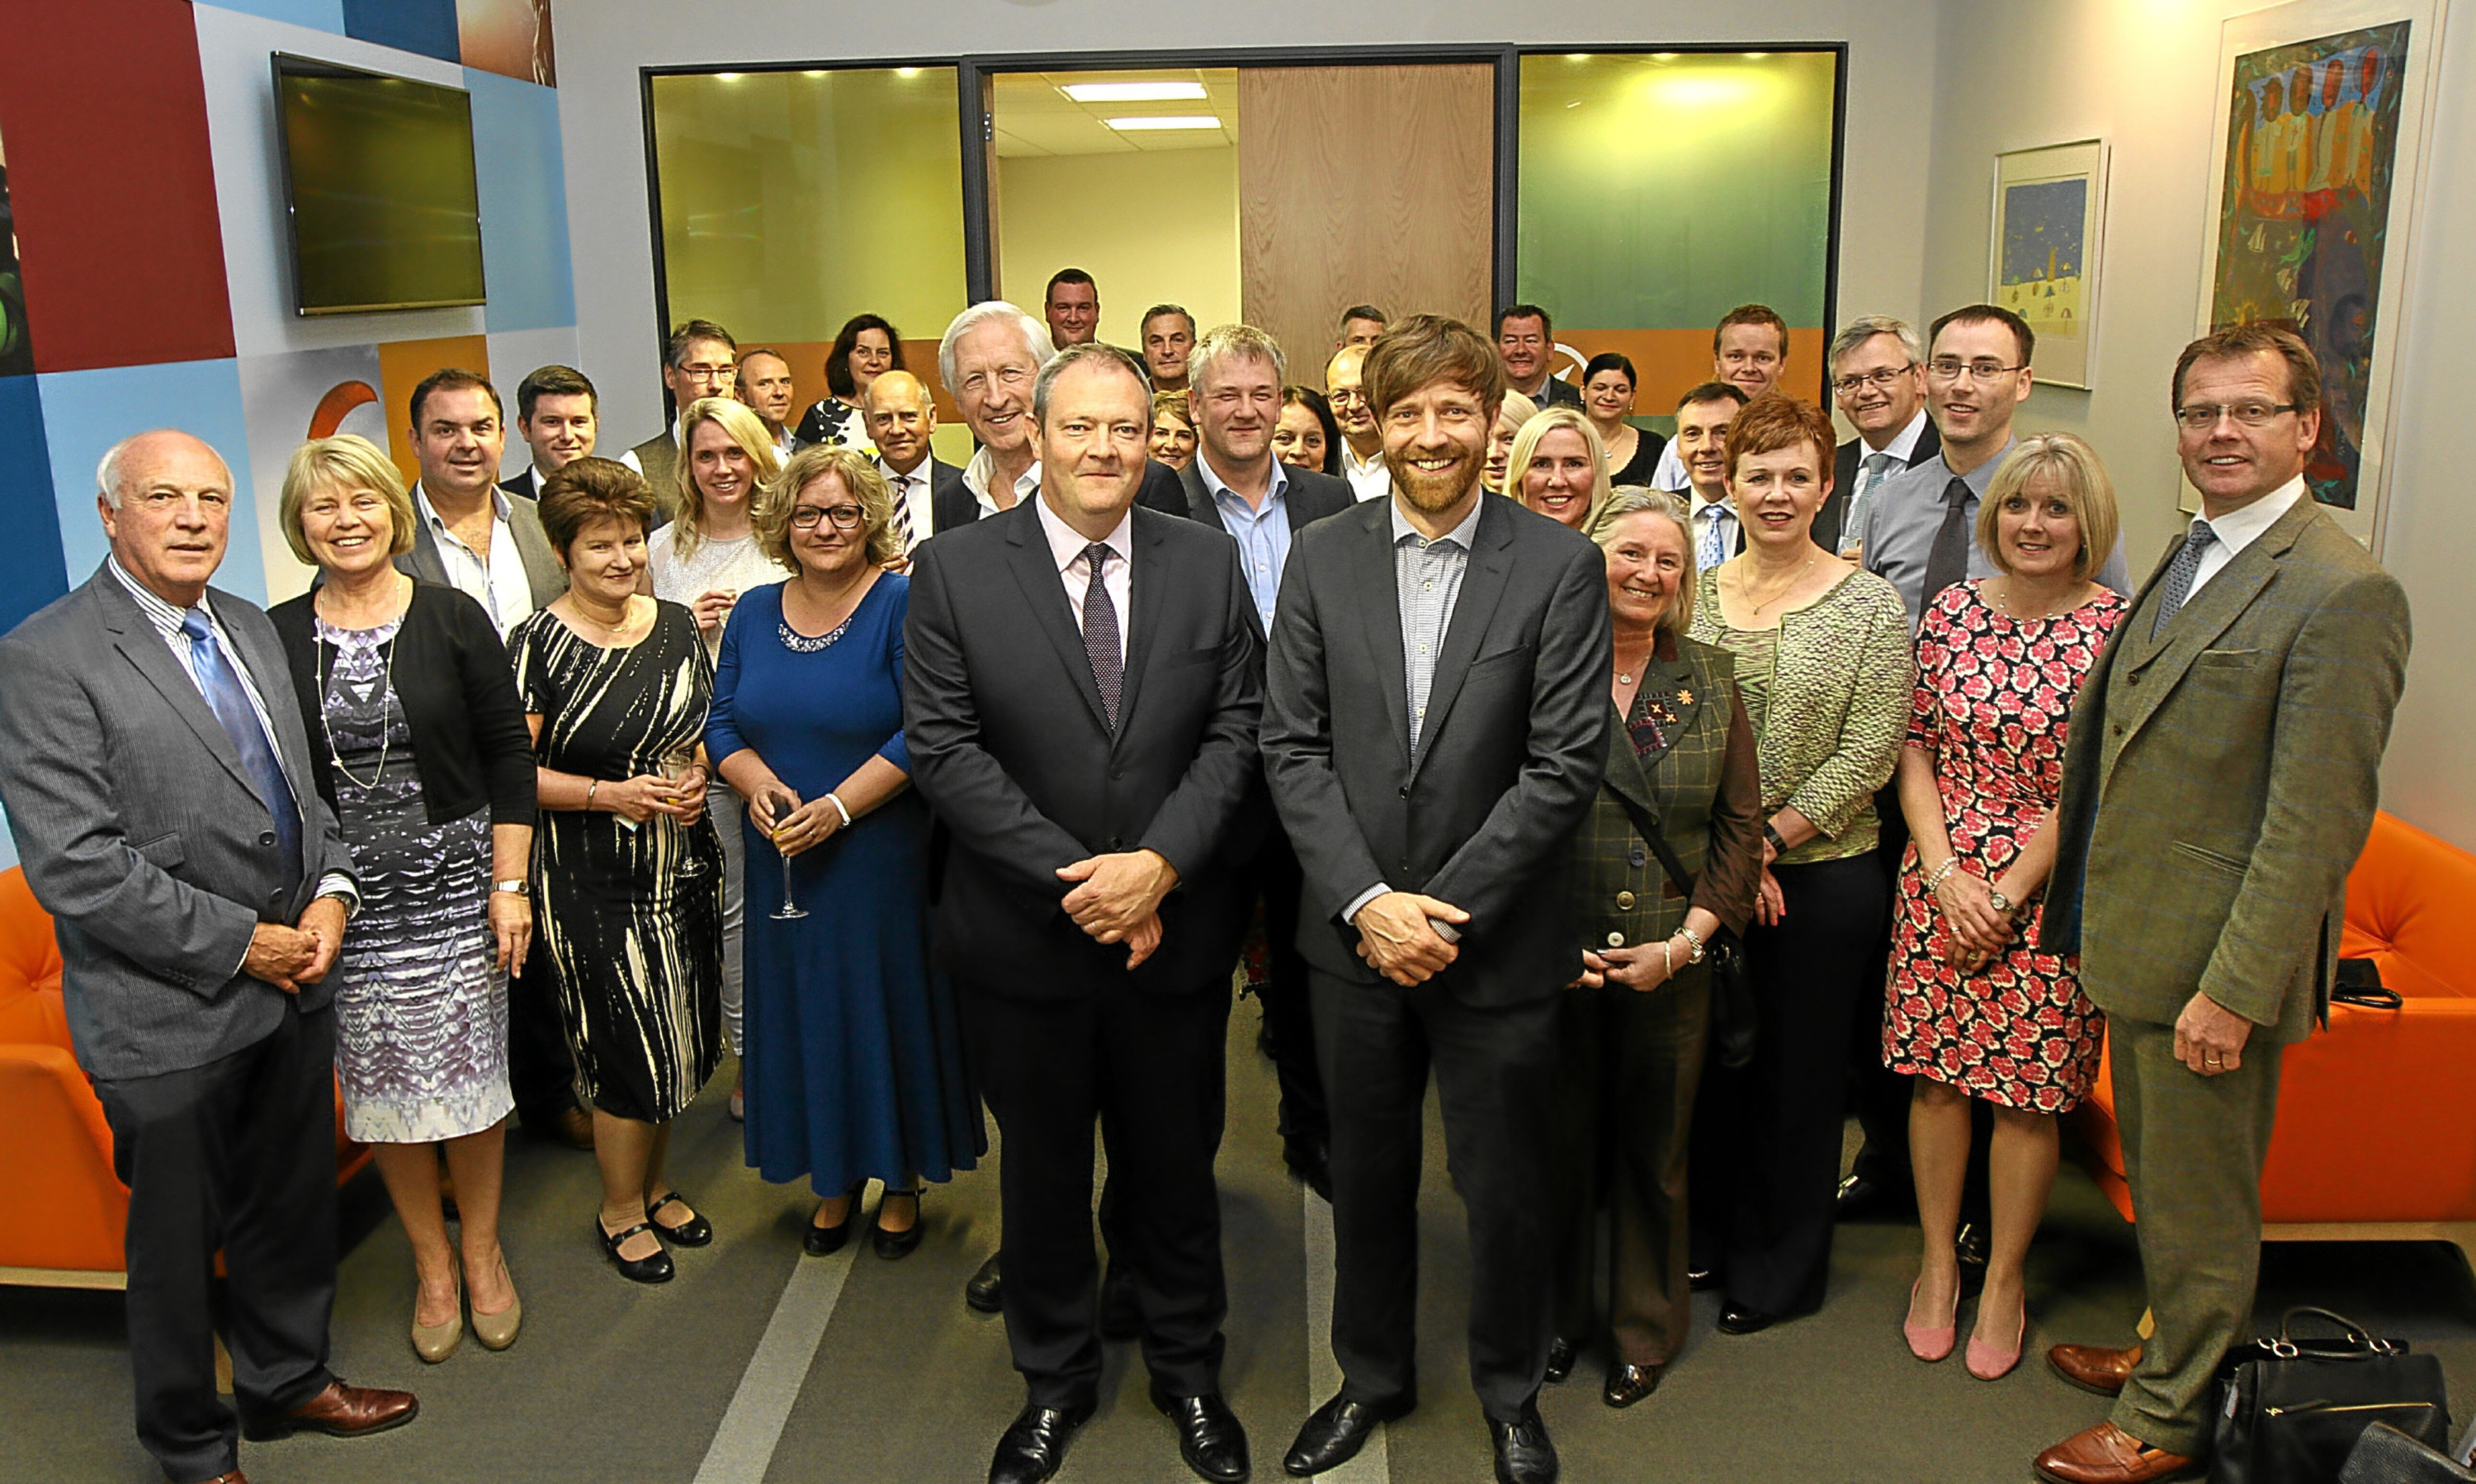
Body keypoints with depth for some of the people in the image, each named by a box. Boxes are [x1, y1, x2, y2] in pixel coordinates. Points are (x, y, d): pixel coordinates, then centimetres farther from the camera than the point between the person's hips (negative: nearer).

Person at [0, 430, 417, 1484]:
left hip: (293, 988, 6)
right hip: (170, 1015, -6)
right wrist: (242, 945, -17)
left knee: (294, 1204, 21)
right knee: (179, 1238, 12)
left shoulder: (251, 629, 8)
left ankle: (288, 1379, 43)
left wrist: (331, 893, -3)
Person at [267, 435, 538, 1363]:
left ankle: (482, 1252, 27)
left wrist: (510, 884, -6)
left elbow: (509, 754, -2)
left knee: (469, 1073, 6)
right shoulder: (275, 637, 2)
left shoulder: (451, 620, -3)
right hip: (345, 895, 1)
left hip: (455, 884, -1)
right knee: (383, 1084, 8)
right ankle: (432, 1265, 26)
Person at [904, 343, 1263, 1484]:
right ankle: (1054, 1378, 38)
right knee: (1041, 1166, 16)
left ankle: (1188, 1369, 39)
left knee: (1176, 1161, 16)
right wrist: (1076, 878, -17)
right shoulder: (954, 570, -6)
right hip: (1023, 935, -1)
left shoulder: (1207, 564, 0)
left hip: (1177, 931, 1)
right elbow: (943, 747, -11)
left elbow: (1237, 729, -3)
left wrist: (1160, 864, -17)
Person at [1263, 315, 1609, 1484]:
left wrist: (1442, 909, -15)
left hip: (1498, 941, -2)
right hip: (1354, 936, 2)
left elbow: (1566, 765, -12)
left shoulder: (1560, 566, -7)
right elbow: (1291, 747, -2)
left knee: (1503, 1189, 13)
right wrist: (1368, 902, -13)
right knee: (1366, 1175, 18)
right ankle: (1373, 1376, 41)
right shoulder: (1321, 558, 0)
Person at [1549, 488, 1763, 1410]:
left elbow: (1741, 828, 4)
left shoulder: (1712, 682, 4)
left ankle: (1647, 1327, 34)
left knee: (1654, 1149, 13)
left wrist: (1685, 942, -7)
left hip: (1672, 965, 2)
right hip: (1554, 962, -2)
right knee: (1559, 1142, 12)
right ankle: (1559, 1312, 34)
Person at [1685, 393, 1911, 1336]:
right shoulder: (1694, 594, 4)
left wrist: (1768, 840, -14)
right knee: (1714, 1057, 13)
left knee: (1800, 1072, 9)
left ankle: (1783, 1267, 27)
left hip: (1823, 875, -3)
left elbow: (1868, 756, -9)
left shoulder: (1870, 605, -5)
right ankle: (1714, 1235, 34)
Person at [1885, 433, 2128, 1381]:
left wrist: (2007, 895, -12)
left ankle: (2004, 1277, 24)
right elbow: (1916, 749, 5)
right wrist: (1944, 872, -7)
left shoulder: (2117, 628, -7)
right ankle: (1937, 1261, 26)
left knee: (2028, 1093, 6)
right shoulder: (1953, 610, 4)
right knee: (1937, 1077, 9)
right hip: (1940, 883, 3)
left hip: (2048, 890, -3)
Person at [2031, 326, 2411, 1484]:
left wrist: (2235, 989, -21)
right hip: (2142, 947, 8)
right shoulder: (2193, 557, 11)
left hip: (2218, 959, -8)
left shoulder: (2343, 593, -19)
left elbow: (2315, 821, -21)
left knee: (2198, 1201, 10)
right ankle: (2170, 1345, 43)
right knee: (2157, 1182, 24)